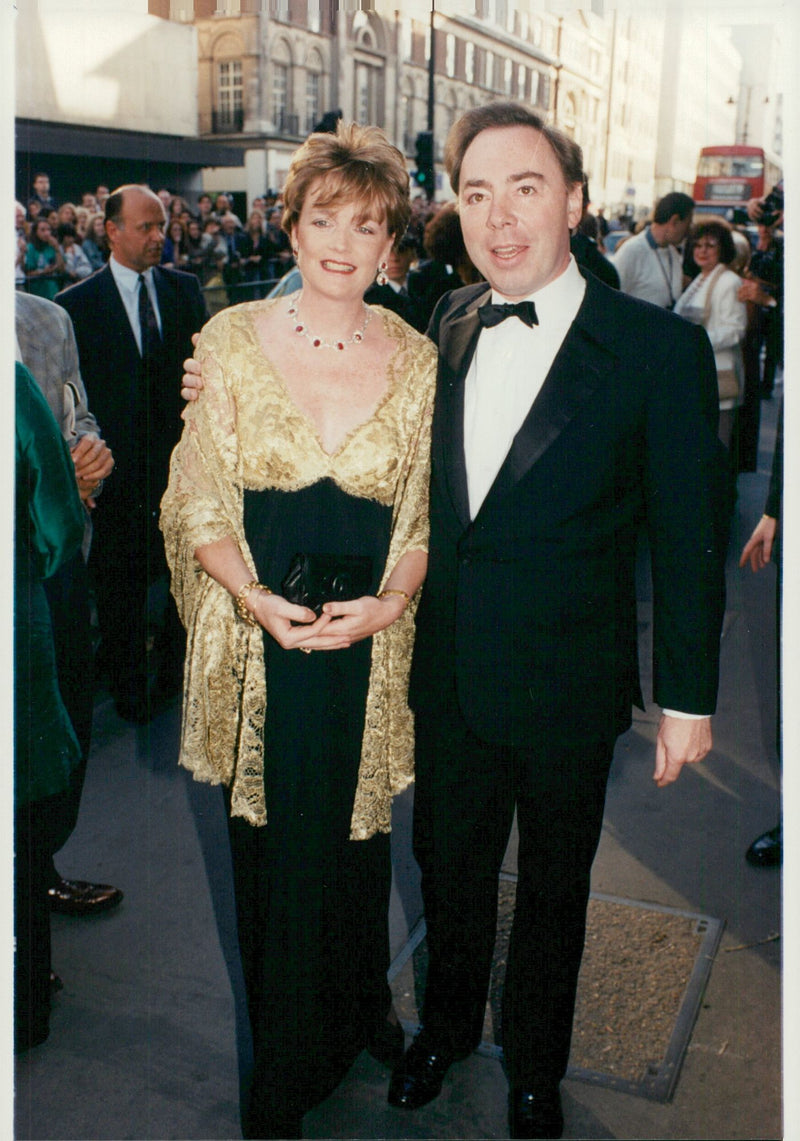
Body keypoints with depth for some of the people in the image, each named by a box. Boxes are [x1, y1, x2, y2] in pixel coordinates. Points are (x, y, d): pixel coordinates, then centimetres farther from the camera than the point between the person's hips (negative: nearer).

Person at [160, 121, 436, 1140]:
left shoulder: (416, 359, 1)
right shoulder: (234, 340, -2)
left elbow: (423, 515, 5)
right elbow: (197, 503, -1)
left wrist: (389, 603, -12)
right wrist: (255, 597, -16)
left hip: (369, 642, 1)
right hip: (258, 637, -1)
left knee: (356, 836, 15)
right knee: (270, 845, 10)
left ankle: (358, 1008, 44)